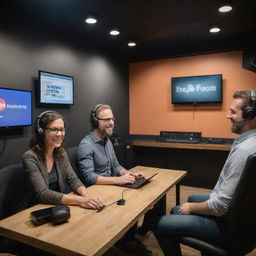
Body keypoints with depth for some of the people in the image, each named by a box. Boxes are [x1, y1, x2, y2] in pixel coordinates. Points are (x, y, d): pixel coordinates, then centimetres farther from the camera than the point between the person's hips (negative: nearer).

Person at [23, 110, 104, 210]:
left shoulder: (61, 153, 3)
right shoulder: (30, 157, -16)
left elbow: (73, 179, 0)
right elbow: (43, 194, -22)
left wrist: (86, 194, -20)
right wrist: (80, 200, -29)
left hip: (59, 206, 5)